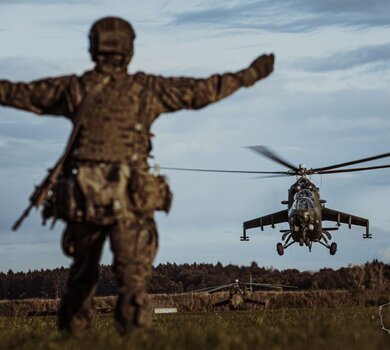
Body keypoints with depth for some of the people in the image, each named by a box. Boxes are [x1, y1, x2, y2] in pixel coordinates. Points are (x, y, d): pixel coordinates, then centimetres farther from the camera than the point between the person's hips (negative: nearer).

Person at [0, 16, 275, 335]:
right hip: (129, 199, -2)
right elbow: (204, 90, 7)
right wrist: (251, 74, 17)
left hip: (83, 198, 2)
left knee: (82, 276, 18)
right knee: (133, 278, -3)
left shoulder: (76, 88, 8)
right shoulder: (147, 88, 3)